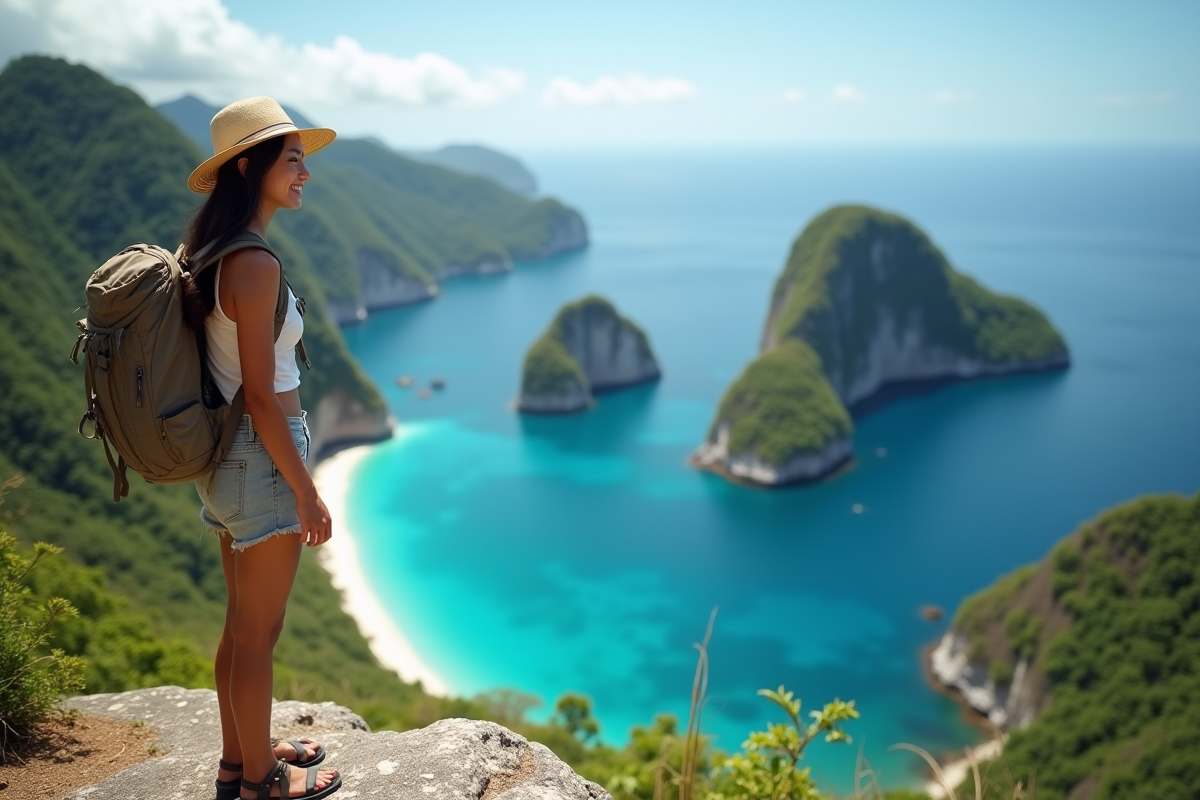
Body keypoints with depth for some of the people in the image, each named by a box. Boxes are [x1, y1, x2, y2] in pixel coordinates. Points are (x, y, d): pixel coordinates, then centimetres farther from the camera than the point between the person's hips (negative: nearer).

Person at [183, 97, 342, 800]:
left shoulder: (209, 254, 8)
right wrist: (307, 493, -15)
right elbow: (261, 396, -22)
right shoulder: (255, 264, -22)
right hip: (264, 458, -9)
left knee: (244, 622, 22)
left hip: (227, 454, 9)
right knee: (260, 633, 7)